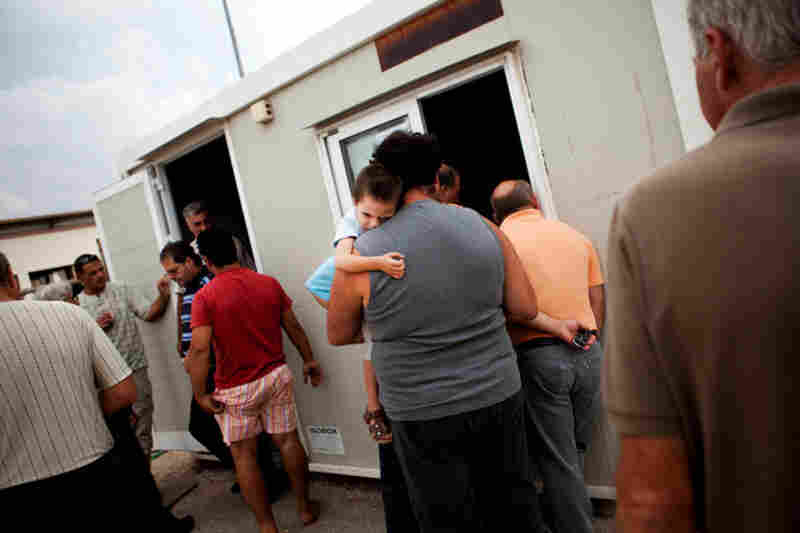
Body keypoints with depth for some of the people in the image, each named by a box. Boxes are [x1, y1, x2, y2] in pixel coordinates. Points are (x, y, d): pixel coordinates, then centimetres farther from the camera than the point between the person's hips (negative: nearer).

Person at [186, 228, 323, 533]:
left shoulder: (205, 296, -13)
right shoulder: (269, 283, 0)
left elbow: (200, 349, -19)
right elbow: (293, 327, 7)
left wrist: (200, 393, -9)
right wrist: (309, 360, 18)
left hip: (236, 390, -4)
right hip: (277, 376, 4)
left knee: (244, 455, 11)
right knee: (288, 441, 15)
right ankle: (305, 508, 29)